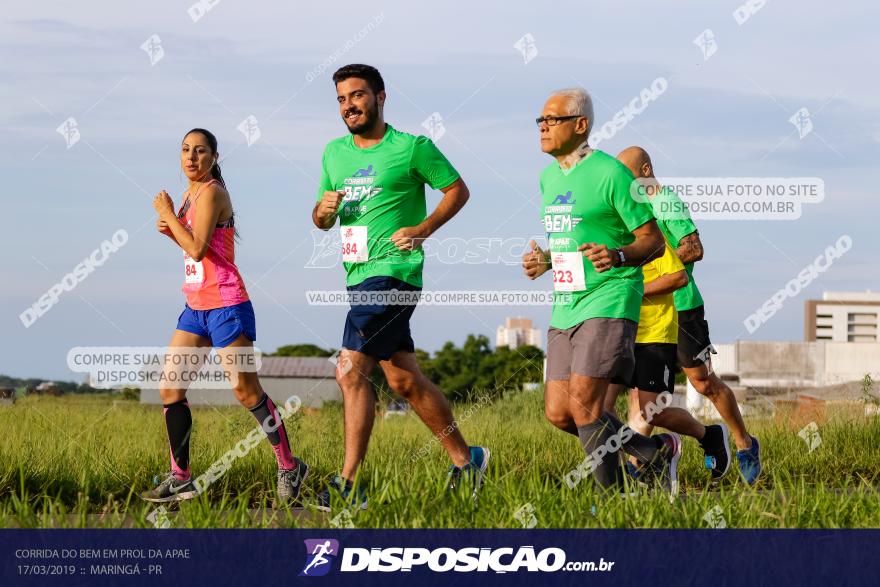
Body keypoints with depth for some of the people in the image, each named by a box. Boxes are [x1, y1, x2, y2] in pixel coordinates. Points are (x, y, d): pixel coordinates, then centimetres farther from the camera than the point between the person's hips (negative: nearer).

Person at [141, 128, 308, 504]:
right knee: (169, 388, 3)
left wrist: (168, 214, -11)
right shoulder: (190, 193, 14)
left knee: (246, 392, -5)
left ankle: (289, 469, 6)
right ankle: (180, 478, 7)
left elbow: (198, 248, -21)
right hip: (196, 306, 9)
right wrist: (171, 231, 5)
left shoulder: (211, 192, -13)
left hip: (225, 306, -9)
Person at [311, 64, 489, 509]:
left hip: (393, 271, -8)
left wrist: (422, 229, -10)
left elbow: (458, 189, 2)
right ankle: (464, 460, 22)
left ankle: (349, 483, -14)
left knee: (350, 371, -15)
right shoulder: (334, 153, 14)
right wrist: (323, 211, -3)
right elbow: (320, 220, 21)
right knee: (403, 379, 11)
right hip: (358, 274, 8)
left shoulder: (411, 148, -4)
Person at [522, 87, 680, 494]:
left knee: (582, 404, -16)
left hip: (608, 304, -8)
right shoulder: (549, 177, 15)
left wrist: (617, 256, -26)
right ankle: (656, 452, 18)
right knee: (558, 413, 2)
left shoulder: (610, 173, -9)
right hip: (565, 308, 8)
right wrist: (543, 262, 8)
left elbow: (653, 241, -8)